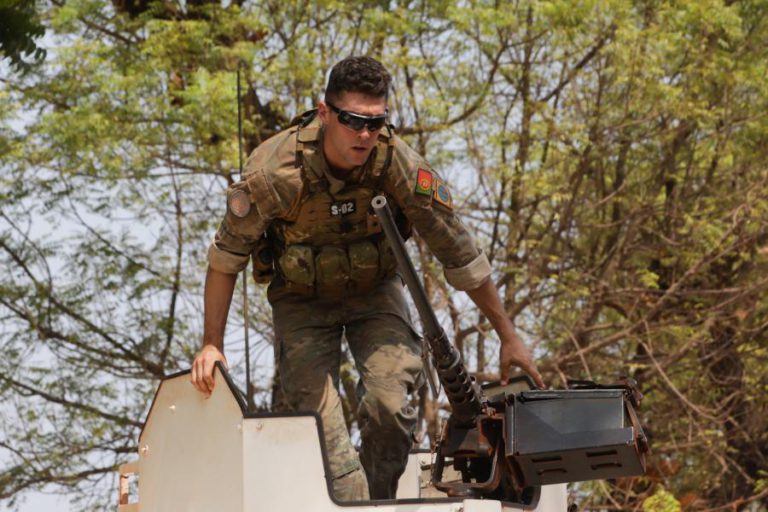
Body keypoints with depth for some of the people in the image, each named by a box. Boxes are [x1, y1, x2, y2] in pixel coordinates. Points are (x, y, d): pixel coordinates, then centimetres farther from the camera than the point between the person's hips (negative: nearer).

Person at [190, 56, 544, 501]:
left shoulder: (402, 167, -26)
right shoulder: (276, 171, -30)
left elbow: (461, 255, -14)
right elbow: (227, 255, -15)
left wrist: (509, 336, -8)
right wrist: (212, 344, -14)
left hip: (375, 290, 1)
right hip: (302, 299, -1)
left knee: (390, 406, -19)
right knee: (320, 420, -16)